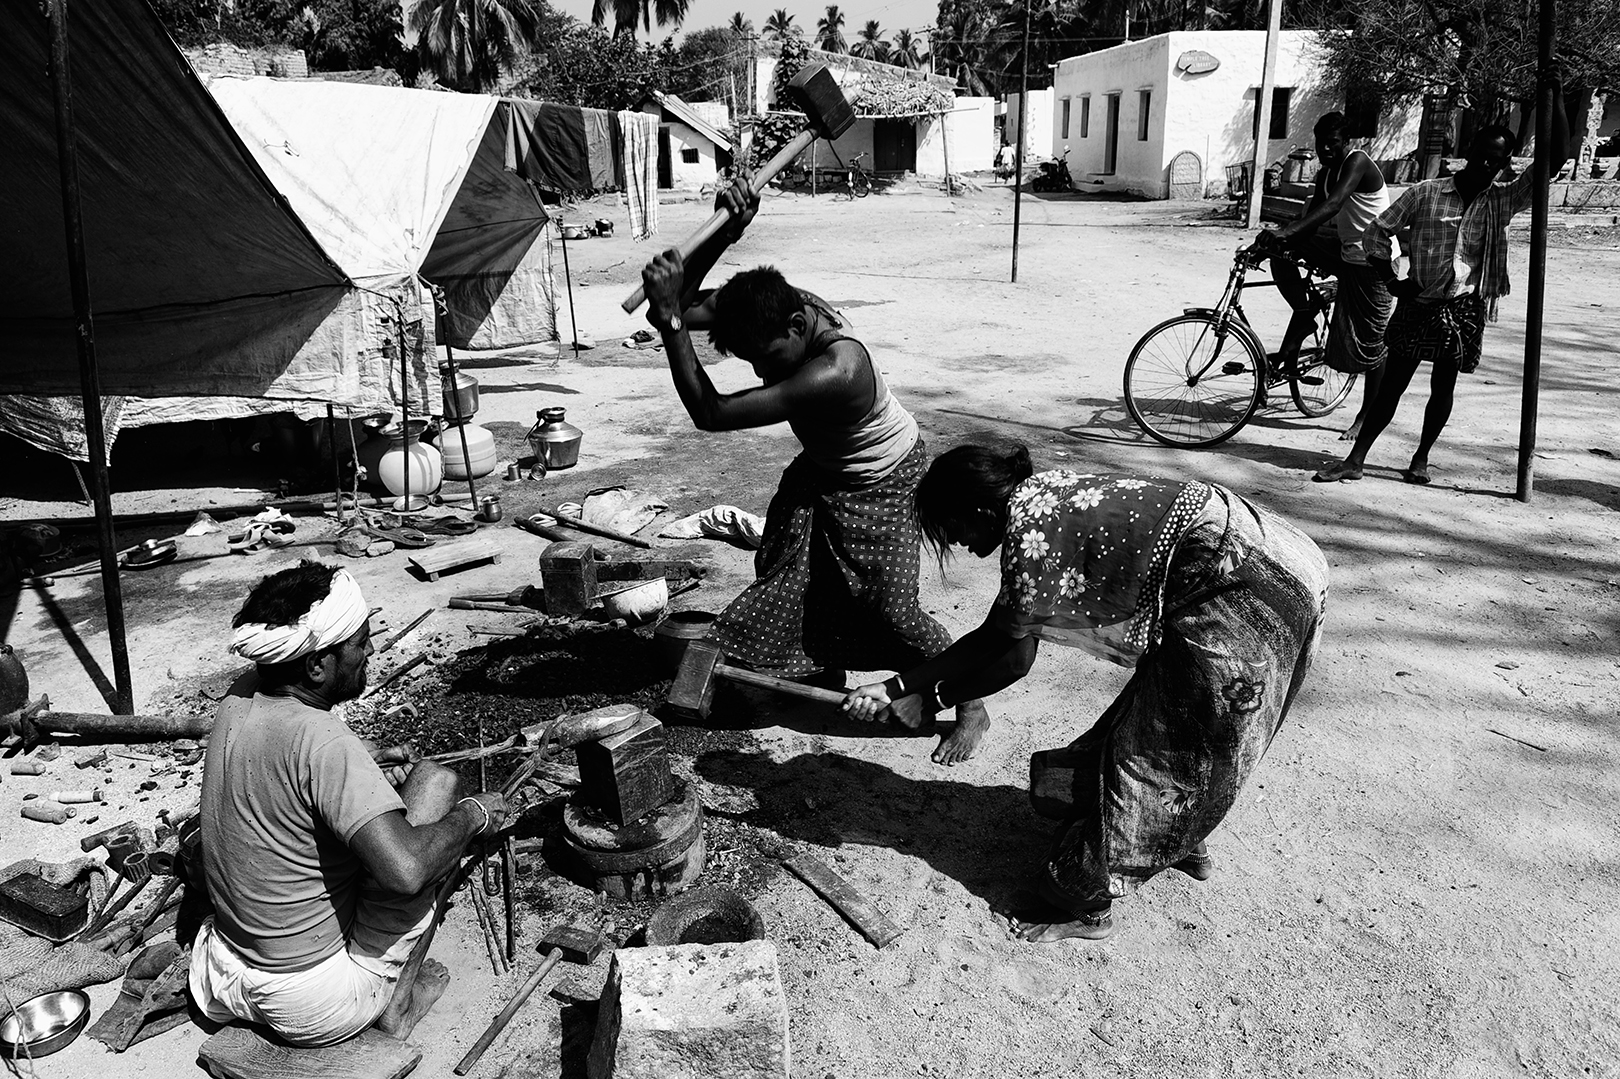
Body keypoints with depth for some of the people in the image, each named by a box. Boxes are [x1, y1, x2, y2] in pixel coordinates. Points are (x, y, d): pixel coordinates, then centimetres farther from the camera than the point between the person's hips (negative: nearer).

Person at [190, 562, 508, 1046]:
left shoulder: (242, 696, -6)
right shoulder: (323, 742, -30)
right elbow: (405, 870, -38)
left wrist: (365, 765, 2)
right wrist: (474, 814, -21)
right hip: (318, 1010, -8)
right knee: (436, 781, -7)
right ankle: (397, 1000, 2)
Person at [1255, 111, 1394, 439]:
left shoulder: (1357, 162, -20)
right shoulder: (1324, 174, 6)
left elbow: (1332, 206, -35)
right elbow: (1310, 218, 1)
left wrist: (1285, 232, -47)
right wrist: (1278, 238, -18)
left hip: (1373, 262, -8)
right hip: (1344, 252, 8)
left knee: (1370, 341, -2)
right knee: (1284, 249, -9)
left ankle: (1369, 415, 11)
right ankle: (1303, 314, 2)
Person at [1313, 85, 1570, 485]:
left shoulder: (1501, 202, 3)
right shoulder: (1424, 193, -2)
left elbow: (1555, 159, -1)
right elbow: (1377, 232, 2)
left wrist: (1555, 96, -5)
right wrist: (1391, 281, -4)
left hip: (1464, 307, 2)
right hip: (1417, 303, -2)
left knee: (1443, 386, 7)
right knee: (1391, 383, 0)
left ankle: (1421, 458, 21)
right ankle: (1355, 459, 4)